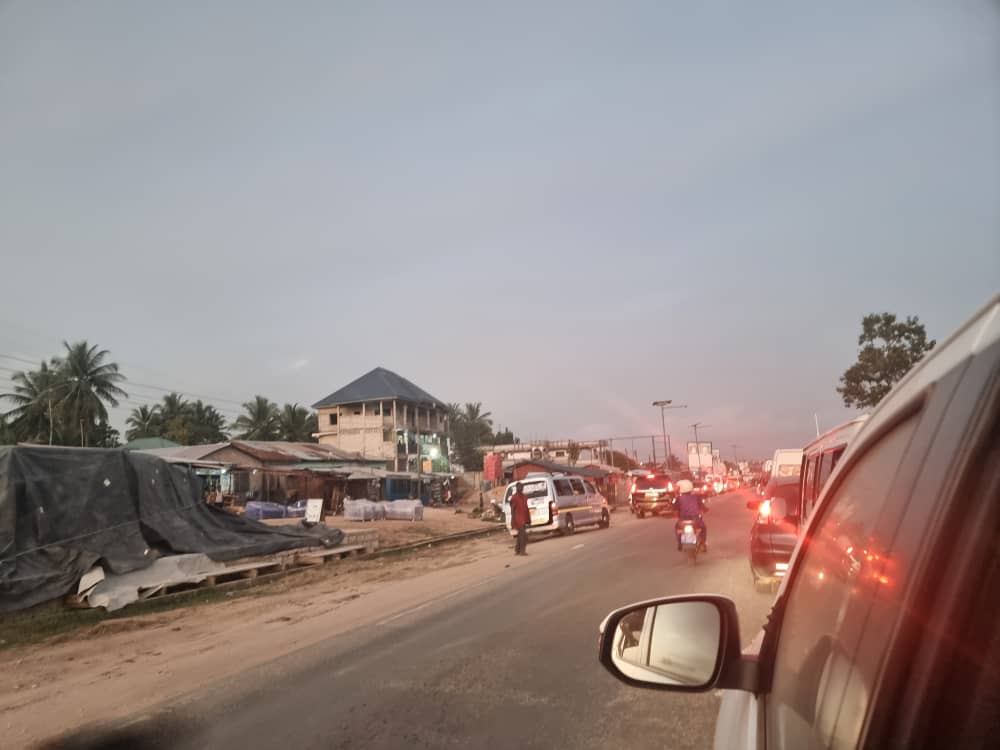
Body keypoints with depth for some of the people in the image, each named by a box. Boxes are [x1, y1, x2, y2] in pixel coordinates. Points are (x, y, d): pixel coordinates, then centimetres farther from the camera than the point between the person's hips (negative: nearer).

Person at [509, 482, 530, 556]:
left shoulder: (524, 497, 12)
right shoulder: (514, 497, -12)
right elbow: (512, 509, -13)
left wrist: (528, 518, 16)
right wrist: (513, 521, -17)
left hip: (524, 519, 8)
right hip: (518, 519, -8)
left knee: (520, 535, 14)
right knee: (524, 535, -12)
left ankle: (517, 550, 23)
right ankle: (522, 551, -6)